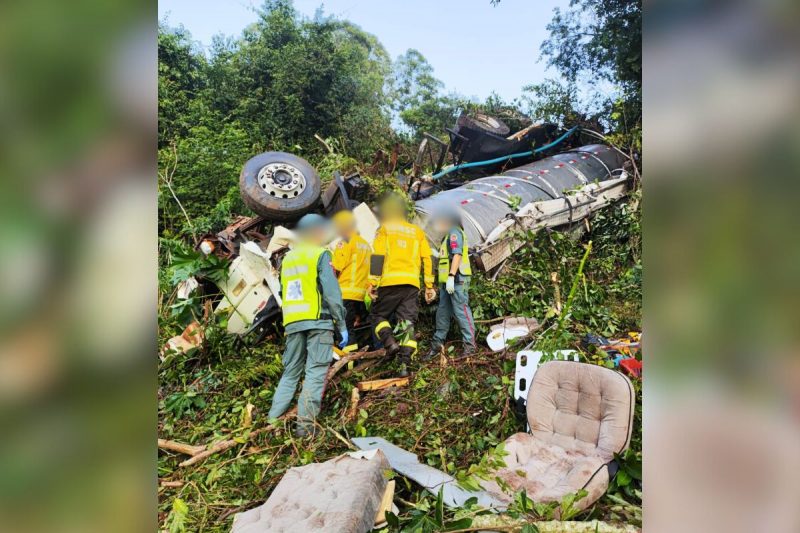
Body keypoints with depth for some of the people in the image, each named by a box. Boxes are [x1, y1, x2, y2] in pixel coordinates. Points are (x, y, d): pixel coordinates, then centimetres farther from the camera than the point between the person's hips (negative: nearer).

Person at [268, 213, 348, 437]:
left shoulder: (288, 258, 19)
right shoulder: (320, 254, -1)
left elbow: (283, 293, 19)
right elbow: (332, 292, -9)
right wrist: (342, 325, -7)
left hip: (292, 323, 6)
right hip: (318, 320, -6)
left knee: (290, 372, 15)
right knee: (315, 373, -3)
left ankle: (273, 419, 13)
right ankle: (305, 424, -6)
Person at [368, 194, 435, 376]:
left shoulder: (385, 228, 8)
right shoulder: (418, 231, 19)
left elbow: (377, 257, -3)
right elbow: (427, 259, 11)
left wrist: (372, 283, -4)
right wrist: (429, 286, 11)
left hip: (390, 282, -3)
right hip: (412, 284, 4)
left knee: (377, 315, 12)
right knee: (407, 322, 5)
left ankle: (391, 344, -10)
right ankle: (405, 363, -2)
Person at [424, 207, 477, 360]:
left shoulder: (455, 233, -5)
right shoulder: (448, 236, 26)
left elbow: (457, 255, -17)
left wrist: (451, 277, -24)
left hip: (457, 280, -10)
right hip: (446, 281, 10)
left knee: (461, 310, -9)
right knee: (442, 312, 11)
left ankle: (470, 344, -3)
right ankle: (437, 344, 18)